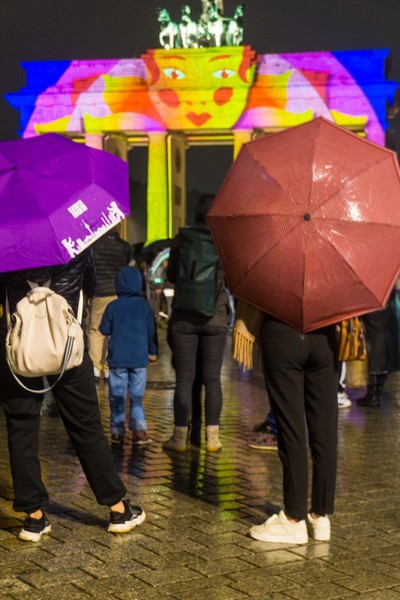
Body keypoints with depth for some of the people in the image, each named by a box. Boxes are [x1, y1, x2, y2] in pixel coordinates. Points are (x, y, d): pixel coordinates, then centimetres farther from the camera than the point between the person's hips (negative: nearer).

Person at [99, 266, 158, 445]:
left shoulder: (113, 306, -4)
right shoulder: (144, 305, 0)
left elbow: (104, 330, 3)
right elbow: (151, 330, 5)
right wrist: (153, 352, 16)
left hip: (117, 358, -1)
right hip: (139, 358, 1)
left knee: (117, 396, 6)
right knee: (137, 396, 6)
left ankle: (117, 431, 7)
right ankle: (139, 429, -2)